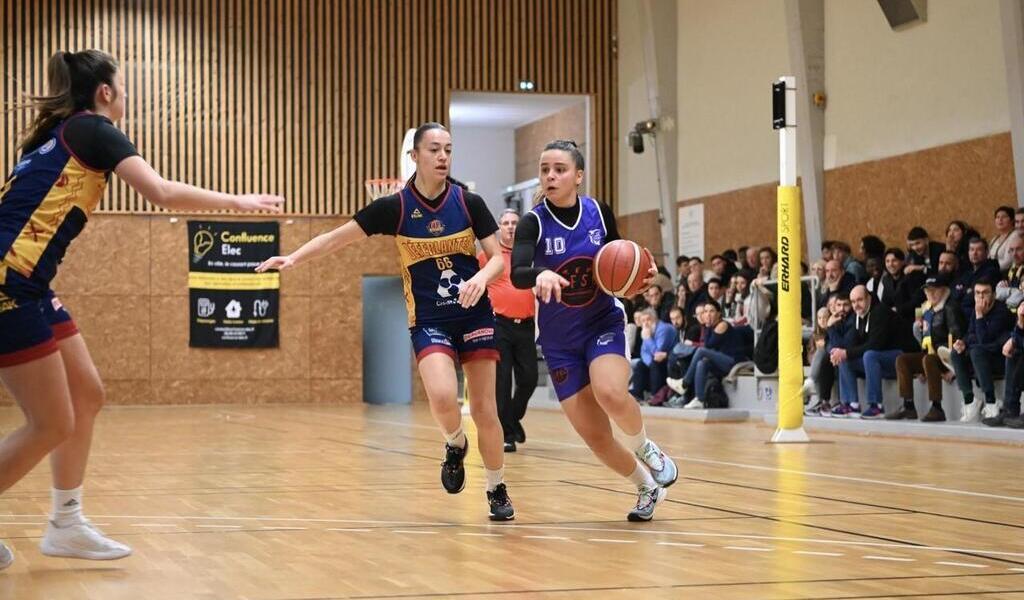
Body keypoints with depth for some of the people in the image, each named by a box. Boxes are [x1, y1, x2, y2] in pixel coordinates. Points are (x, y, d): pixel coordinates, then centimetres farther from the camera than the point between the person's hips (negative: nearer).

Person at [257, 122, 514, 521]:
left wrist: (482, 277, -23)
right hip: (428, 320, -1)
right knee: (442, 397, -25)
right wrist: (293, 259, -12)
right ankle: (455, 446, 9)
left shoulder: (469, 203, -5)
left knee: (484, 408, 1)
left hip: (475, 315, 1)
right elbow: (338, 237, -2)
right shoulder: (395, 207, -7)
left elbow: (499, 257, -2)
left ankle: (498, 491, 21)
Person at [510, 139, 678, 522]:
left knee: (610, 393, -32)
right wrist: (542, 274, -51)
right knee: (595, 437, -1)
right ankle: (646, 486, 26)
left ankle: (646, 449, -1)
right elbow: (517, 274, -29)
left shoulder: (599, 213, -5)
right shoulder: (533, 223, -12)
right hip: (559, 341, 0)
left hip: (603, 324, 0)